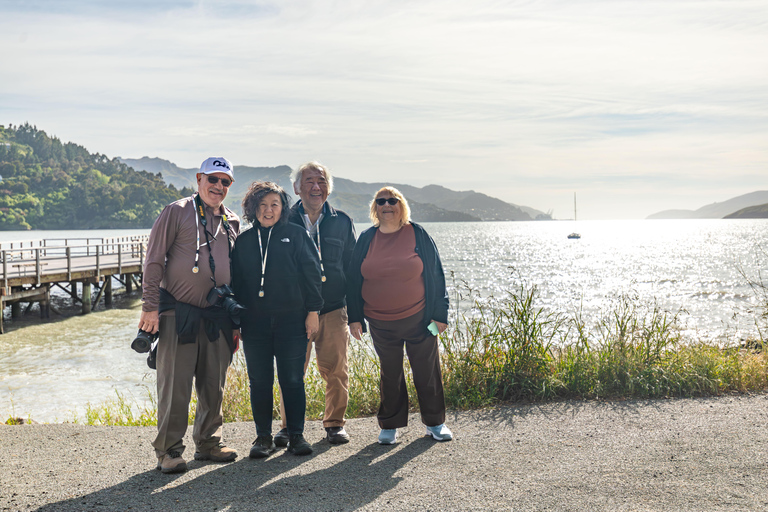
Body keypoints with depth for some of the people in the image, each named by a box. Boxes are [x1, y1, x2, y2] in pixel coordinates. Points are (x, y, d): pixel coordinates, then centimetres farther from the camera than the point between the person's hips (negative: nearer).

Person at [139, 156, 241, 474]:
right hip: (178, 313, -5)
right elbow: (154, 261, -5)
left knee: (214, 385, 11)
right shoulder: (177, 212, -2)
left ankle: (208, 442, 25)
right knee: (174, 385, -2)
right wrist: (151, 307, -11)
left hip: (217, 316, 5)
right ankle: (168, 450, 10)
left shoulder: (232, 222, 14)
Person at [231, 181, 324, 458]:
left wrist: (313, 311, -5)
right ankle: (263, 437, 18)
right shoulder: (244, 241, 11)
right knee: (259, 382, 6)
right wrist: (235, 322, 9)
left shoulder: (296, 235, 3)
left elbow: (311, 273, 1)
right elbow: (235, 282, 14)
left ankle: (296, 435, 15)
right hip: (254, 323, 3)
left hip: (291, 320, -2)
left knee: (292, 380, 2)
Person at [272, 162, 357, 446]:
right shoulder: (285, 221, 6)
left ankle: (334, 423, 19)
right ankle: (289, 426, 16)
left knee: (335, 369, 3)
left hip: (333, 308, 1)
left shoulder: (342, 222, 10)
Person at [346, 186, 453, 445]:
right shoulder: (366, 239, 3)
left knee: (427, 370, 7)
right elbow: (353, 279, 7)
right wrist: (354, 317, 3)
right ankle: (389, 425, 25)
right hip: (381, 323, 2)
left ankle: (435, 422, 23)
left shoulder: (418, 234, -2)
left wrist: (439, 314, -4)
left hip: (418, 318, -2)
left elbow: (435, 275, -1)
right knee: (390, 374, 12)